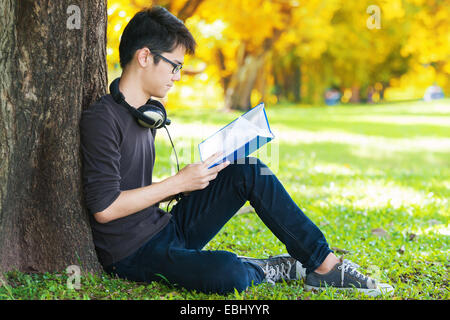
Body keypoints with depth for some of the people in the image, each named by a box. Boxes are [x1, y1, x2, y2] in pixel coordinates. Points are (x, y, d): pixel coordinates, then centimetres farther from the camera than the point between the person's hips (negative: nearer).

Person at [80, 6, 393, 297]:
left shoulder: (149, 112, 12)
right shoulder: (101, 119, -17)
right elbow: (104, 207, -22)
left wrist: (188, 184, 3)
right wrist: (178, 183, -17)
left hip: (167, 229, 9)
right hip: (132, 254, -9)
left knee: (248, 170, -4)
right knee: (228, 273, -36)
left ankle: (325, 264, -3)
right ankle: (272, 270, 0)